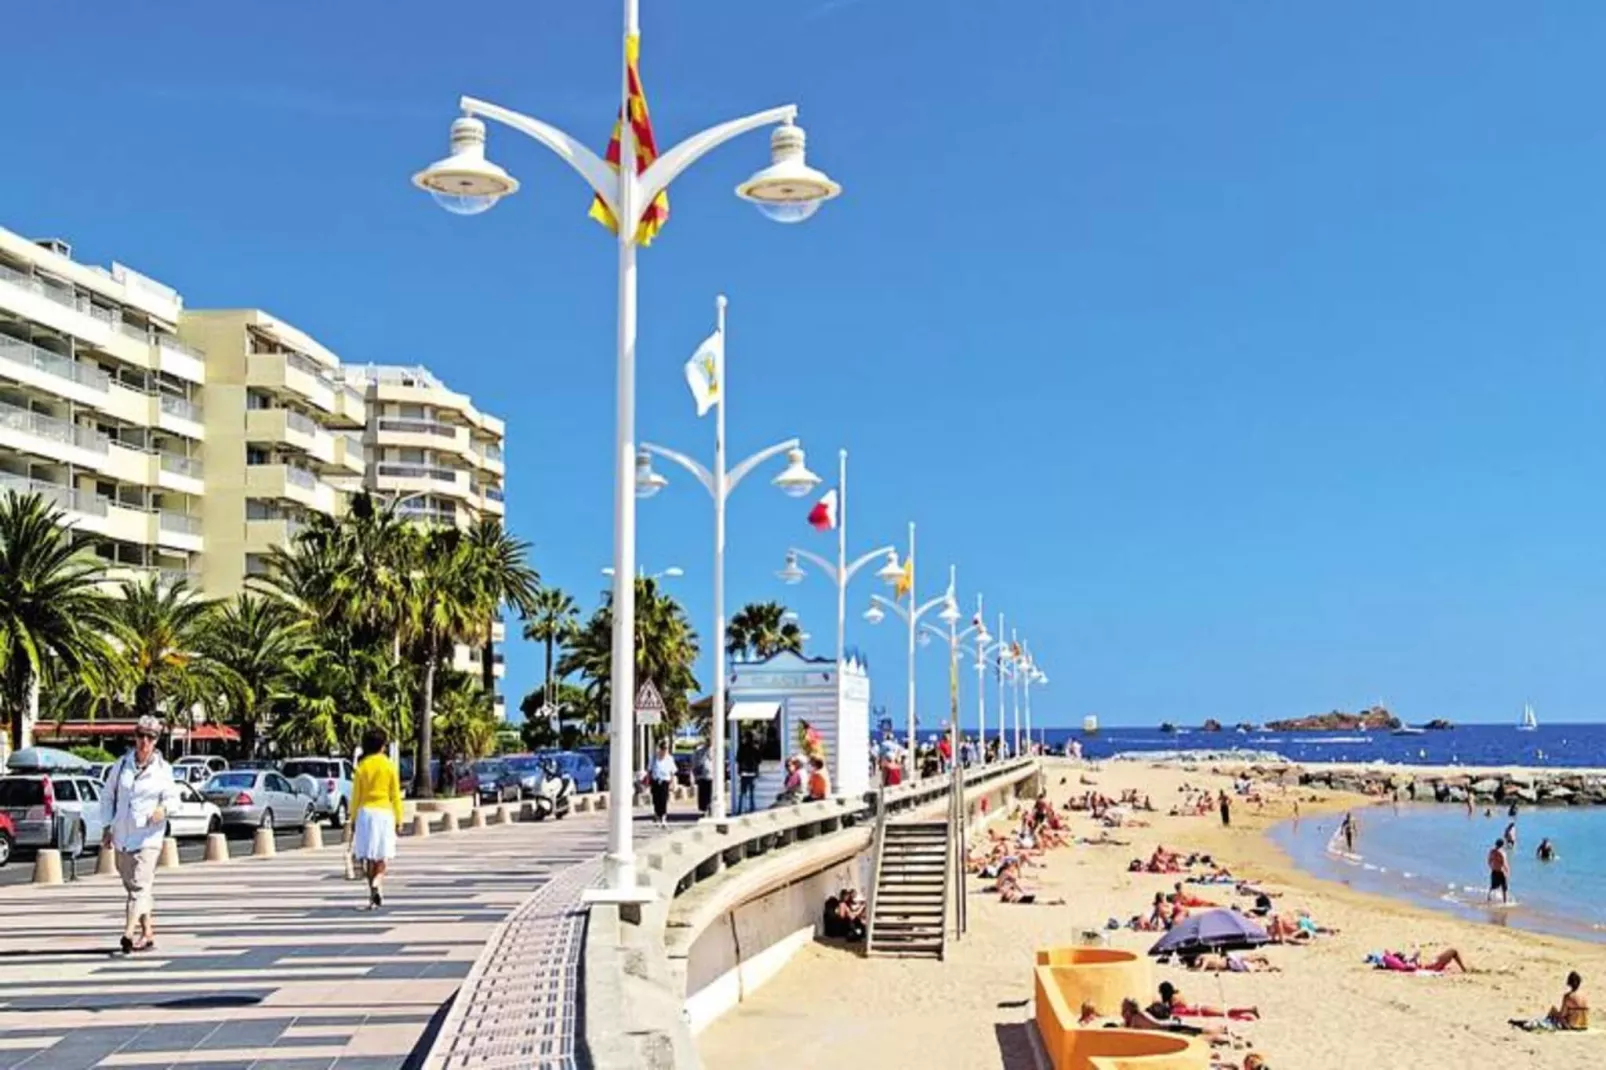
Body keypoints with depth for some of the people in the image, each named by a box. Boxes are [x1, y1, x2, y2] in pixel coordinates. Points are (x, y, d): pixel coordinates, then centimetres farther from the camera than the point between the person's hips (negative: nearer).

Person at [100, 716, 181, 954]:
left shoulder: (163, 769, 0)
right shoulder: (122, 764, 5)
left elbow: (173, 797, -3)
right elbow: (108, 796, 11)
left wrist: (164, 808, -26)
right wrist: (107, 828, 7)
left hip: (148, 835, -4)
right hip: (122, 834, 4)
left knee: (140, 884, -17)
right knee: (131, 885, 11)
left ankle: (129, 933, -28)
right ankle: (147, 934, 21)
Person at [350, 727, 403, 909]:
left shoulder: (362, 765, 0)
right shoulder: (389, 765, -2)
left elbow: (355, 795, 1)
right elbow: (395, 795, 0)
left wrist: (353, 819, 8)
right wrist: (398, 818, 6)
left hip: (366, 812, 1)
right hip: (385, 812, -1)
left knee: (369, 855, 7)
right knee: (383, 854, 9)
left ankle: (374, 894, 6)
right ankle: (377, 881, -17)